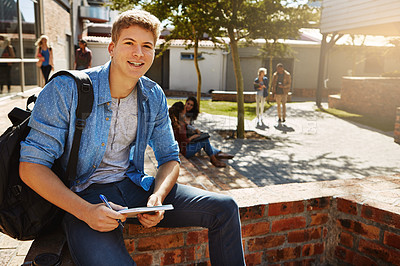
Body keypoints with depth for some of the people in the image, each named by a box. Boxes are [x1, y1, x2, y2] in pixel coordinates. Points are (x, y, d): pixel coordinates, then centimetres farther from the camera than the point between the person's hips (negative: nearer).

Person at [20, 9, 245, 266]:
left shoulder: (154, 97, 1)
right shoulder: (65, 90, -13)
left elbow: (170, 158, 8)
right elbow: (32, 165, -12)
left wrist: (158, 197, -13)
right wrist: (85, 211, -23)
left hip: (134, 186, 5)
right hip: (82, 195, -4)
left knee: (224, 208, -6)